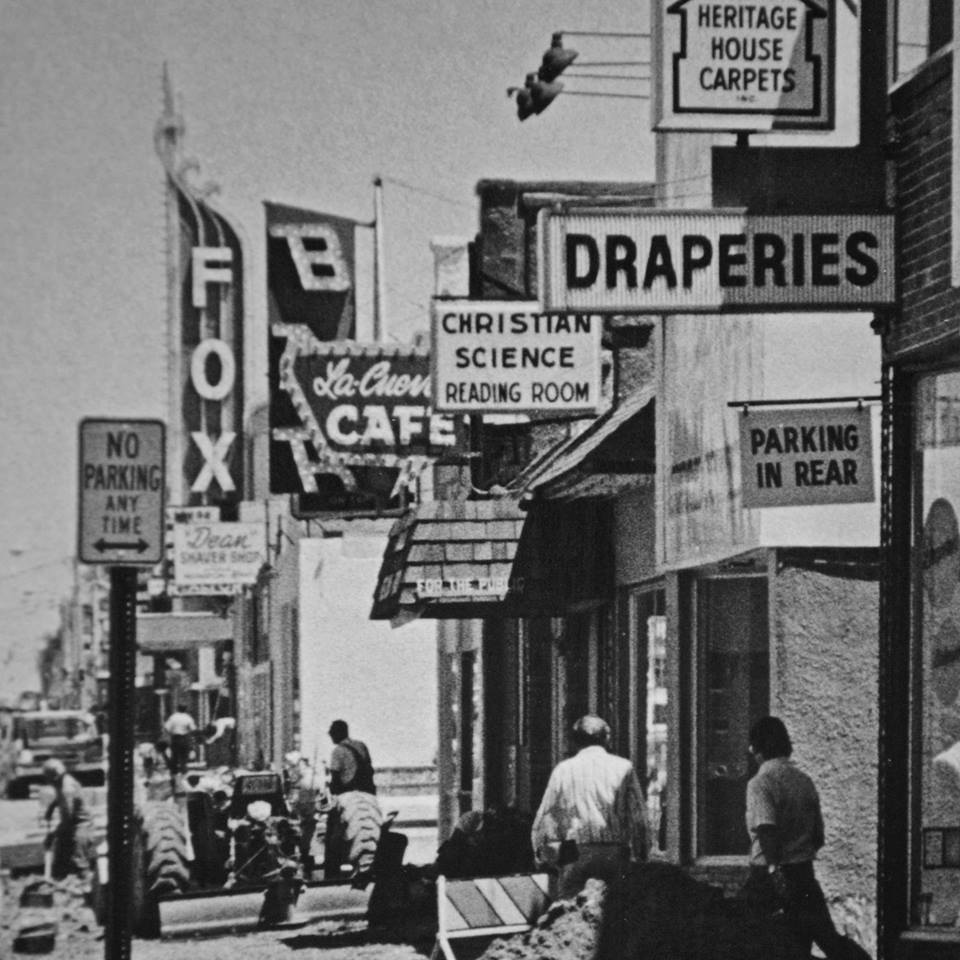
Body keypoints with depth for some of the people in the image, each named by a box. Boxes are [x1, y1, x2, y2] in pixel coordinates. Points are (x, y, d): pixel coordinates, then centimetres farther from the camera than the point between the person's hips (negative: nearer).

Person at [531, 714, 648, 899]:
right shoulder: (623, 767, 5)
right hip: (614, 854, 0)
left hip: (574, 855, 0)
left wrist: (541, 852, 13)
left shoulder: (563, 769, 7)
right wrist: (639, 856, 7)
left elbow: (545, 815, 6)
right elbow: (637, 817, 3)